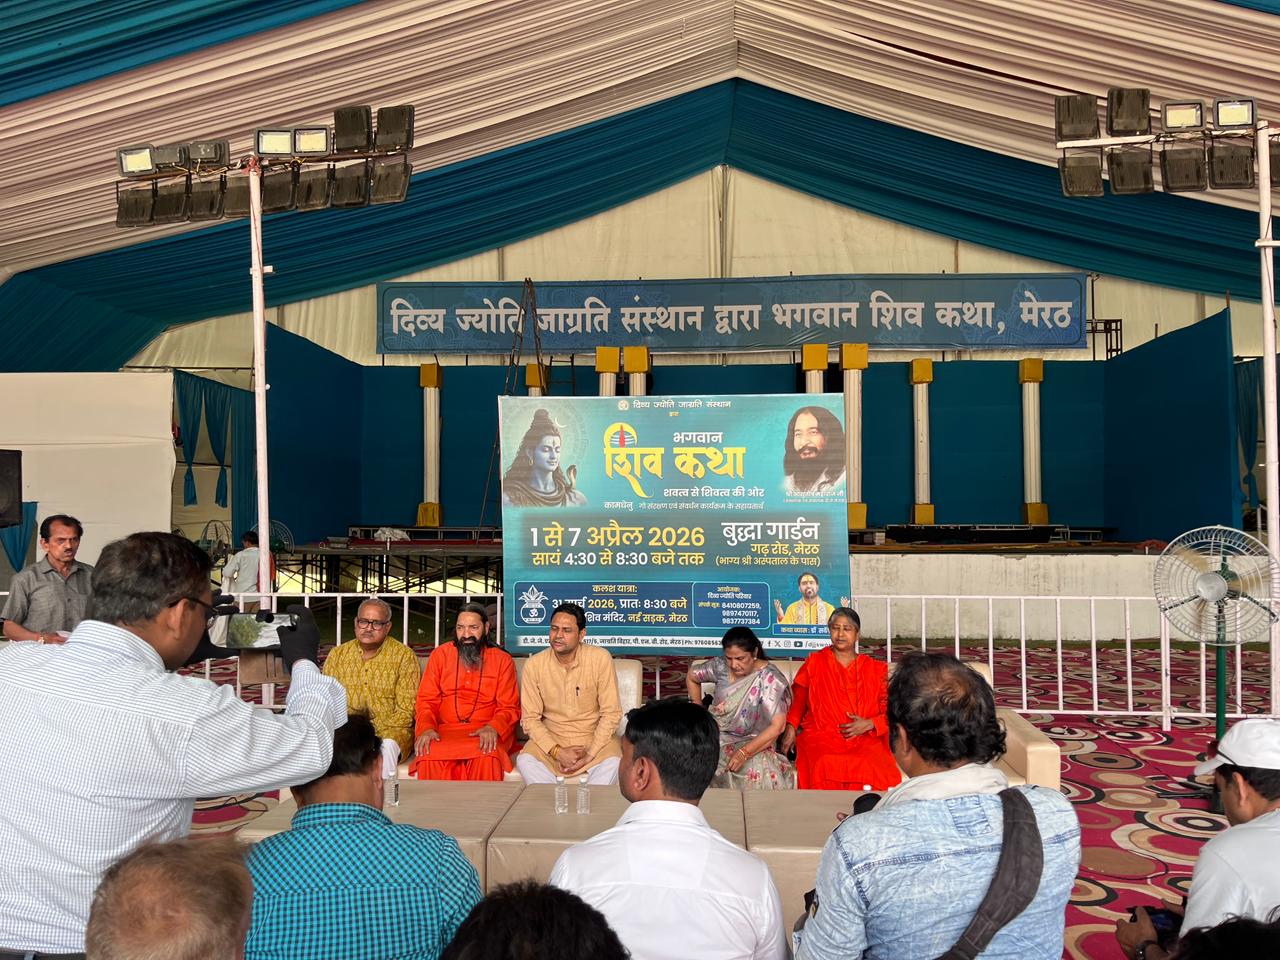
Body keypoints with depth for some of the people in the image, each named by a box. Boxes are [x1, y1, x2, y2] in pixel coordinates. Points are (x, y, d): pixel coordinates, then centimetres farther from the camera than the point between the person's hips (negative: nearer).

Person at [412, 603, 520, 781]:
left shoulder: (502, 660, 7)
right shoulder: (439, 655, 12)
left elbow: (509, 708, 3)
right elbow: (427, 701, 8)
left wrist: (493, 728, -18)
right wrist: (427, 728, -12)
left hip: (486, 733, -1)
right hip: (445, 730, 1)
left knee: (486, 757, -35)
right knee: (429, 757, -32)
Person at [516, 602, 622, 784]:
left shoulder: (600, 658, -12)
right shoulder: (534, 665, -8)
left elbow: (611, 713, -9)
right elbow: (530, 718, -5)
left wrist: (590, 755, -17)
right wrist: (557, 752, -18)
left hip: (594, 736, -1)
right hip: (550, 737, 1)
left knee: (612, 763, -31)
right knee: (525, 761, -27)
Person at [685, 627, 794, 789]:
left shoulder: (770, 679, -17)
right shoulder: (721, 666, -3)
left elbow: (777, 726, -22)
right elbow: (691, 676, 17)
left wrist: (744, 752, -30)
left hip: (754, 742, -3)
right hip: (717, 736, 4)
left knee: (758, 772, -35)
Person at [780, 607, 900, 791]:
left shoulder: (875, 669, 15)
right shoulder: (814, 663, 14)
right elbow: (798, 700, 14)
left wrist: (869, 724, -6)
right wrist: (791, 727, -3)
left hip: (865, 740, 1)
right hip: (821, 738, 0)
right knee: (826, 768, -34)